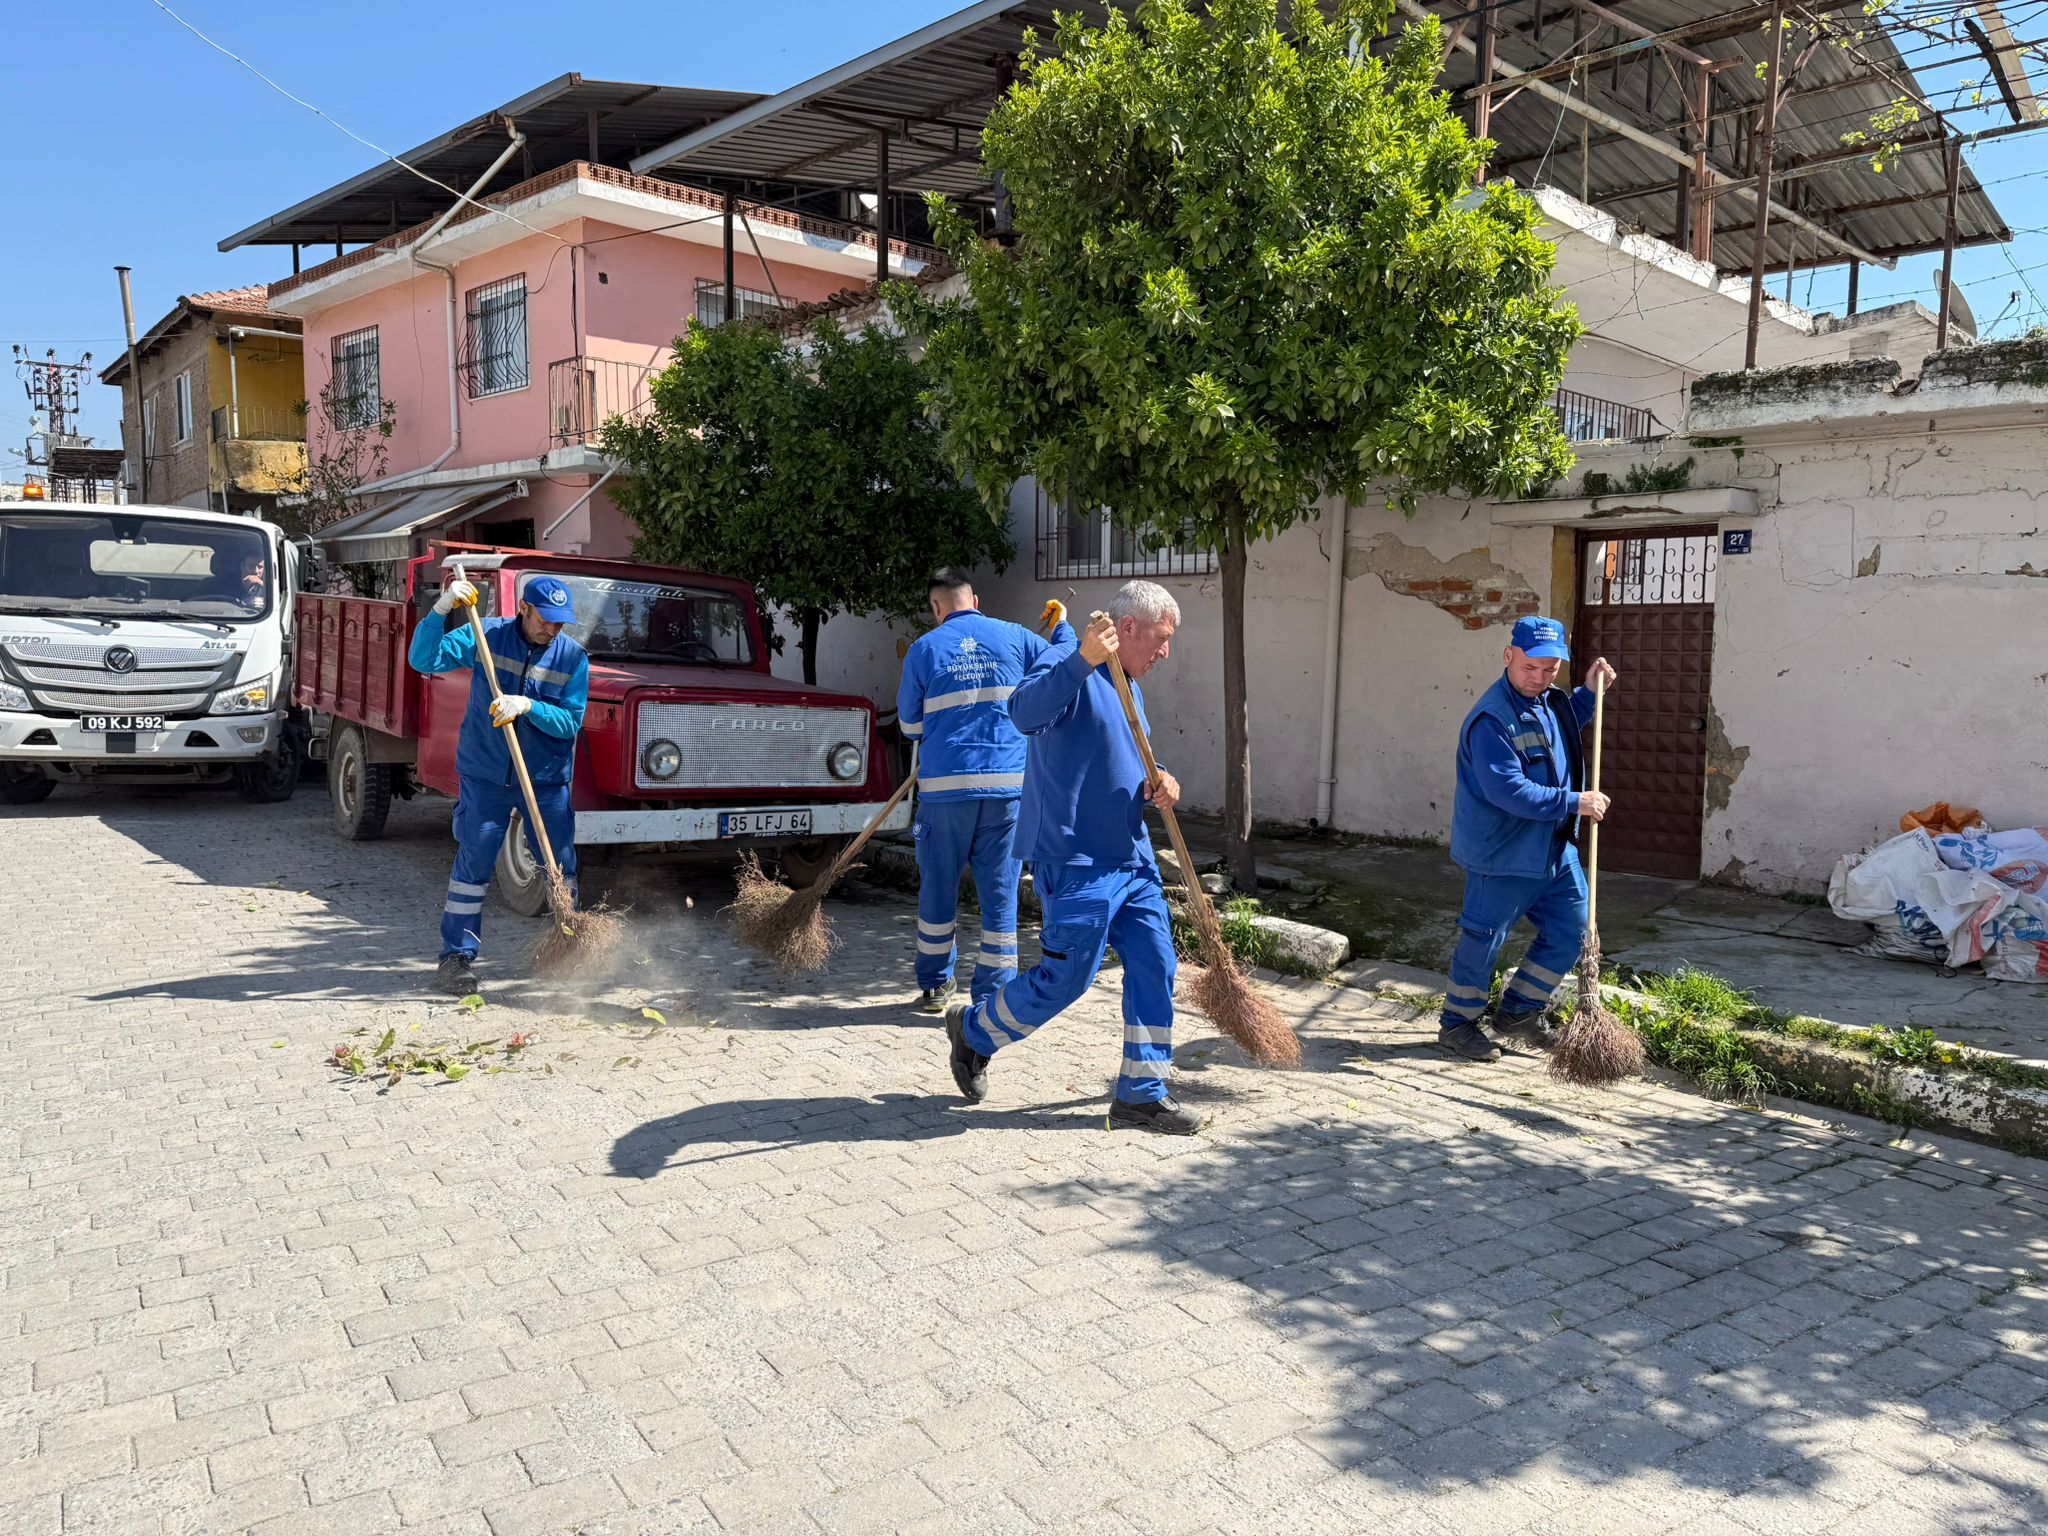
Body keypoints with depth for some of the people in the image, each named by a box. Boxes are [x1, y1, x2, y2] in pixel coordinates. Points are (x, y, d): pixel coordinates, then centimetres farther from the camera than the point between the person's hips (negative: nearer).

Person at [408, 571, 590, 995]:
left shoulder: (573, 657, -5)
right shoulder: (486, 635, -5)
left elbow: (570, 721, -10)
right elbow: (423, 660, -12)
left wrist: (528, 705, -26)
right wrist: (441, 610, -24)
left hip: (546, 780, 1)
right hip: (485, 774, -1)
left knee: (561, 867, 6)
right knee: (473, 864, -1)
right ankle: (457, 957, 9)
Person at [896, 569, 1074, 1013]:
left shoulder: (923, 649, 3)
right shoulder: (1013, 638, 4)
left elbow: (910, 725, 10)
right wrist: (1061, 626, 30)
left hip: (945, 785, 0)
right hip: (1008, 783, 1)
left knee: (938, 887, 14)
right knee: (1000, 892, 6)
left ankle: (935, 986, 24)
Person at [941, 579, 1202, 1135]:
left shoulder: (1127, 689, 19)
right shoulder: (1067, 664, -10)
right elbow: (1025, 712, -32)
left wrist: (1155, 789, 5)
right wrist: (1084, 659, -42)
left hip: (1132, 858, 9)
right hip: (1075, 860, -9)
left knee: (1154, 967, 3)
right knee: (1065, 978, -4)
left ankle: (1142, 1094, 13)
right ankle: (972, 1029, 21)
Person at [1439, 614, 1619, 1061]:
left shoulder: (1552, 701, 7)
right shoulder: (1491, 719, -23)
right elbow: (1509, 791, -30)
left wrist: (1589, 692, 16)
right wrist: (1574, 803, -24)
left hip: (1556, 849, 9)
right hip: (1503, 854, -9)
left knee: (1571, 933, 13)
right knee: (1483, 940, 3)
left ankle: (1518, 1012, 28)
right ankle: (1456, 1024, 20)